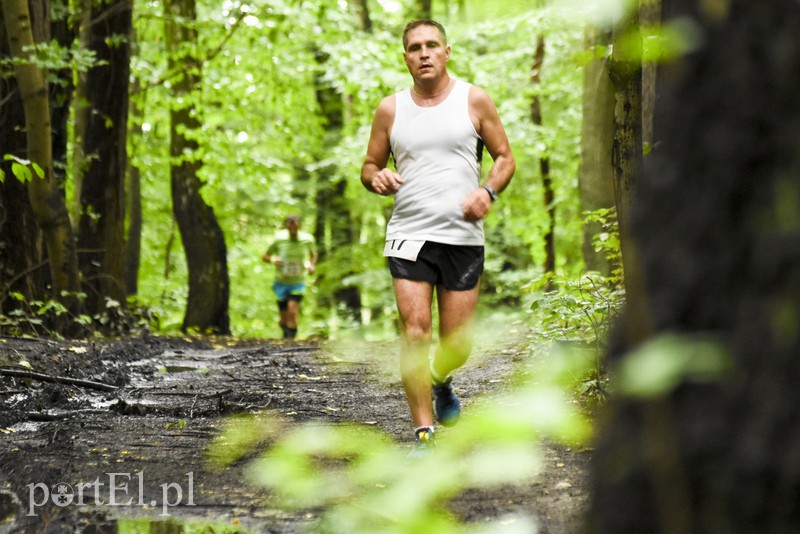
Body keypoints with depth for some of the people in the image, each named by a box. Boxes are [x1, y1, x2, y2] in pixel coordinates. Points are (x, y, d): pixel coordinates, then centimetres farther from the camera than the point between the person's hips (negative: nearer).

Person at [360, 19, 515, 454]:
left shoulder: (473, 100, 4)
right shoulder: (390, 109, 7)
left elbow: (505, 157, 9)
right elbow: (369, 167, 15)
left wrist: (488, 191, -11)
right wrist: (376, 178, -9)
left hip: (463, 237, 0)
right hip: (409, 235, 0)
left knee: (457, 344, 4)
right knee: (414, 333, -14)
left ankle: (441, 382, 40)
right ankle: (423, 435, -8)